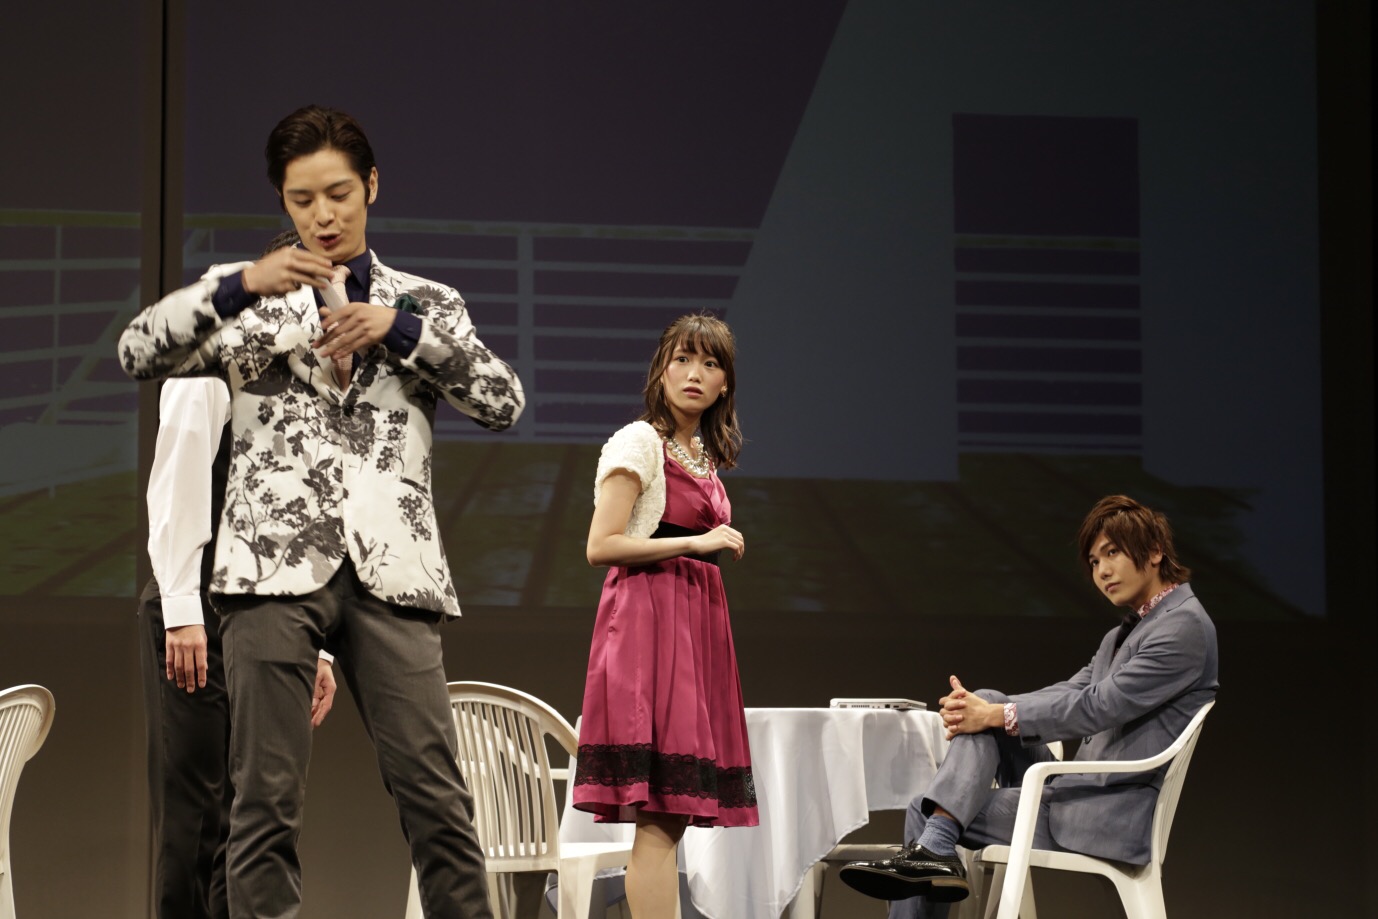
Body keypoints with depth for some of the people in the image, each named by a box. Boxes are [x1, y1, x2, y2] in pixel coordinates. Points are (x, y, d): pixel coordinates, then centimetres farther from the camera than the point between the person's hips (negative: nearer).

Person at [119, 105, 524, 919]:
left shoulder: (424, 303, 19)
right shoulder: (248, 300, 16)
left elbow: (505, 402, 7)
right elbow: (140, 353, 2)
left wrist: (400, 329, -3)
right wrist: (241, 285, -11)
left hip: (390, 569, 1)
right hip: (274, 564, 0)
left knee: (437, 797, -6)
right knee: (267, 800, -3)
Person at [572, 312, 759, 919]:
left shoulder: (705, 454, 18)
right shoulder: (640, 442, -5)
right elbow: (601, 546, -12)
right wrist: (695, 542, -13)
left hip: (697, 618, 8)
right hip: (649, 614, -8)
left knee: (673, 813, 5)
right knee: (657, 815, -13)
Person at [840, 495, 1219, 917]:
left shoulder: (1185, 625, -11)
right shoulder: (1125, 633, 21)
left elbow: (1098, 706, -19)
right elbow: (1068, 693, 11)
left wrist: (997, 716, -19)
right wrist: (980, 710, -7)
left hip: (1115, 815, -10)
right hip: (1081, 793, 10)